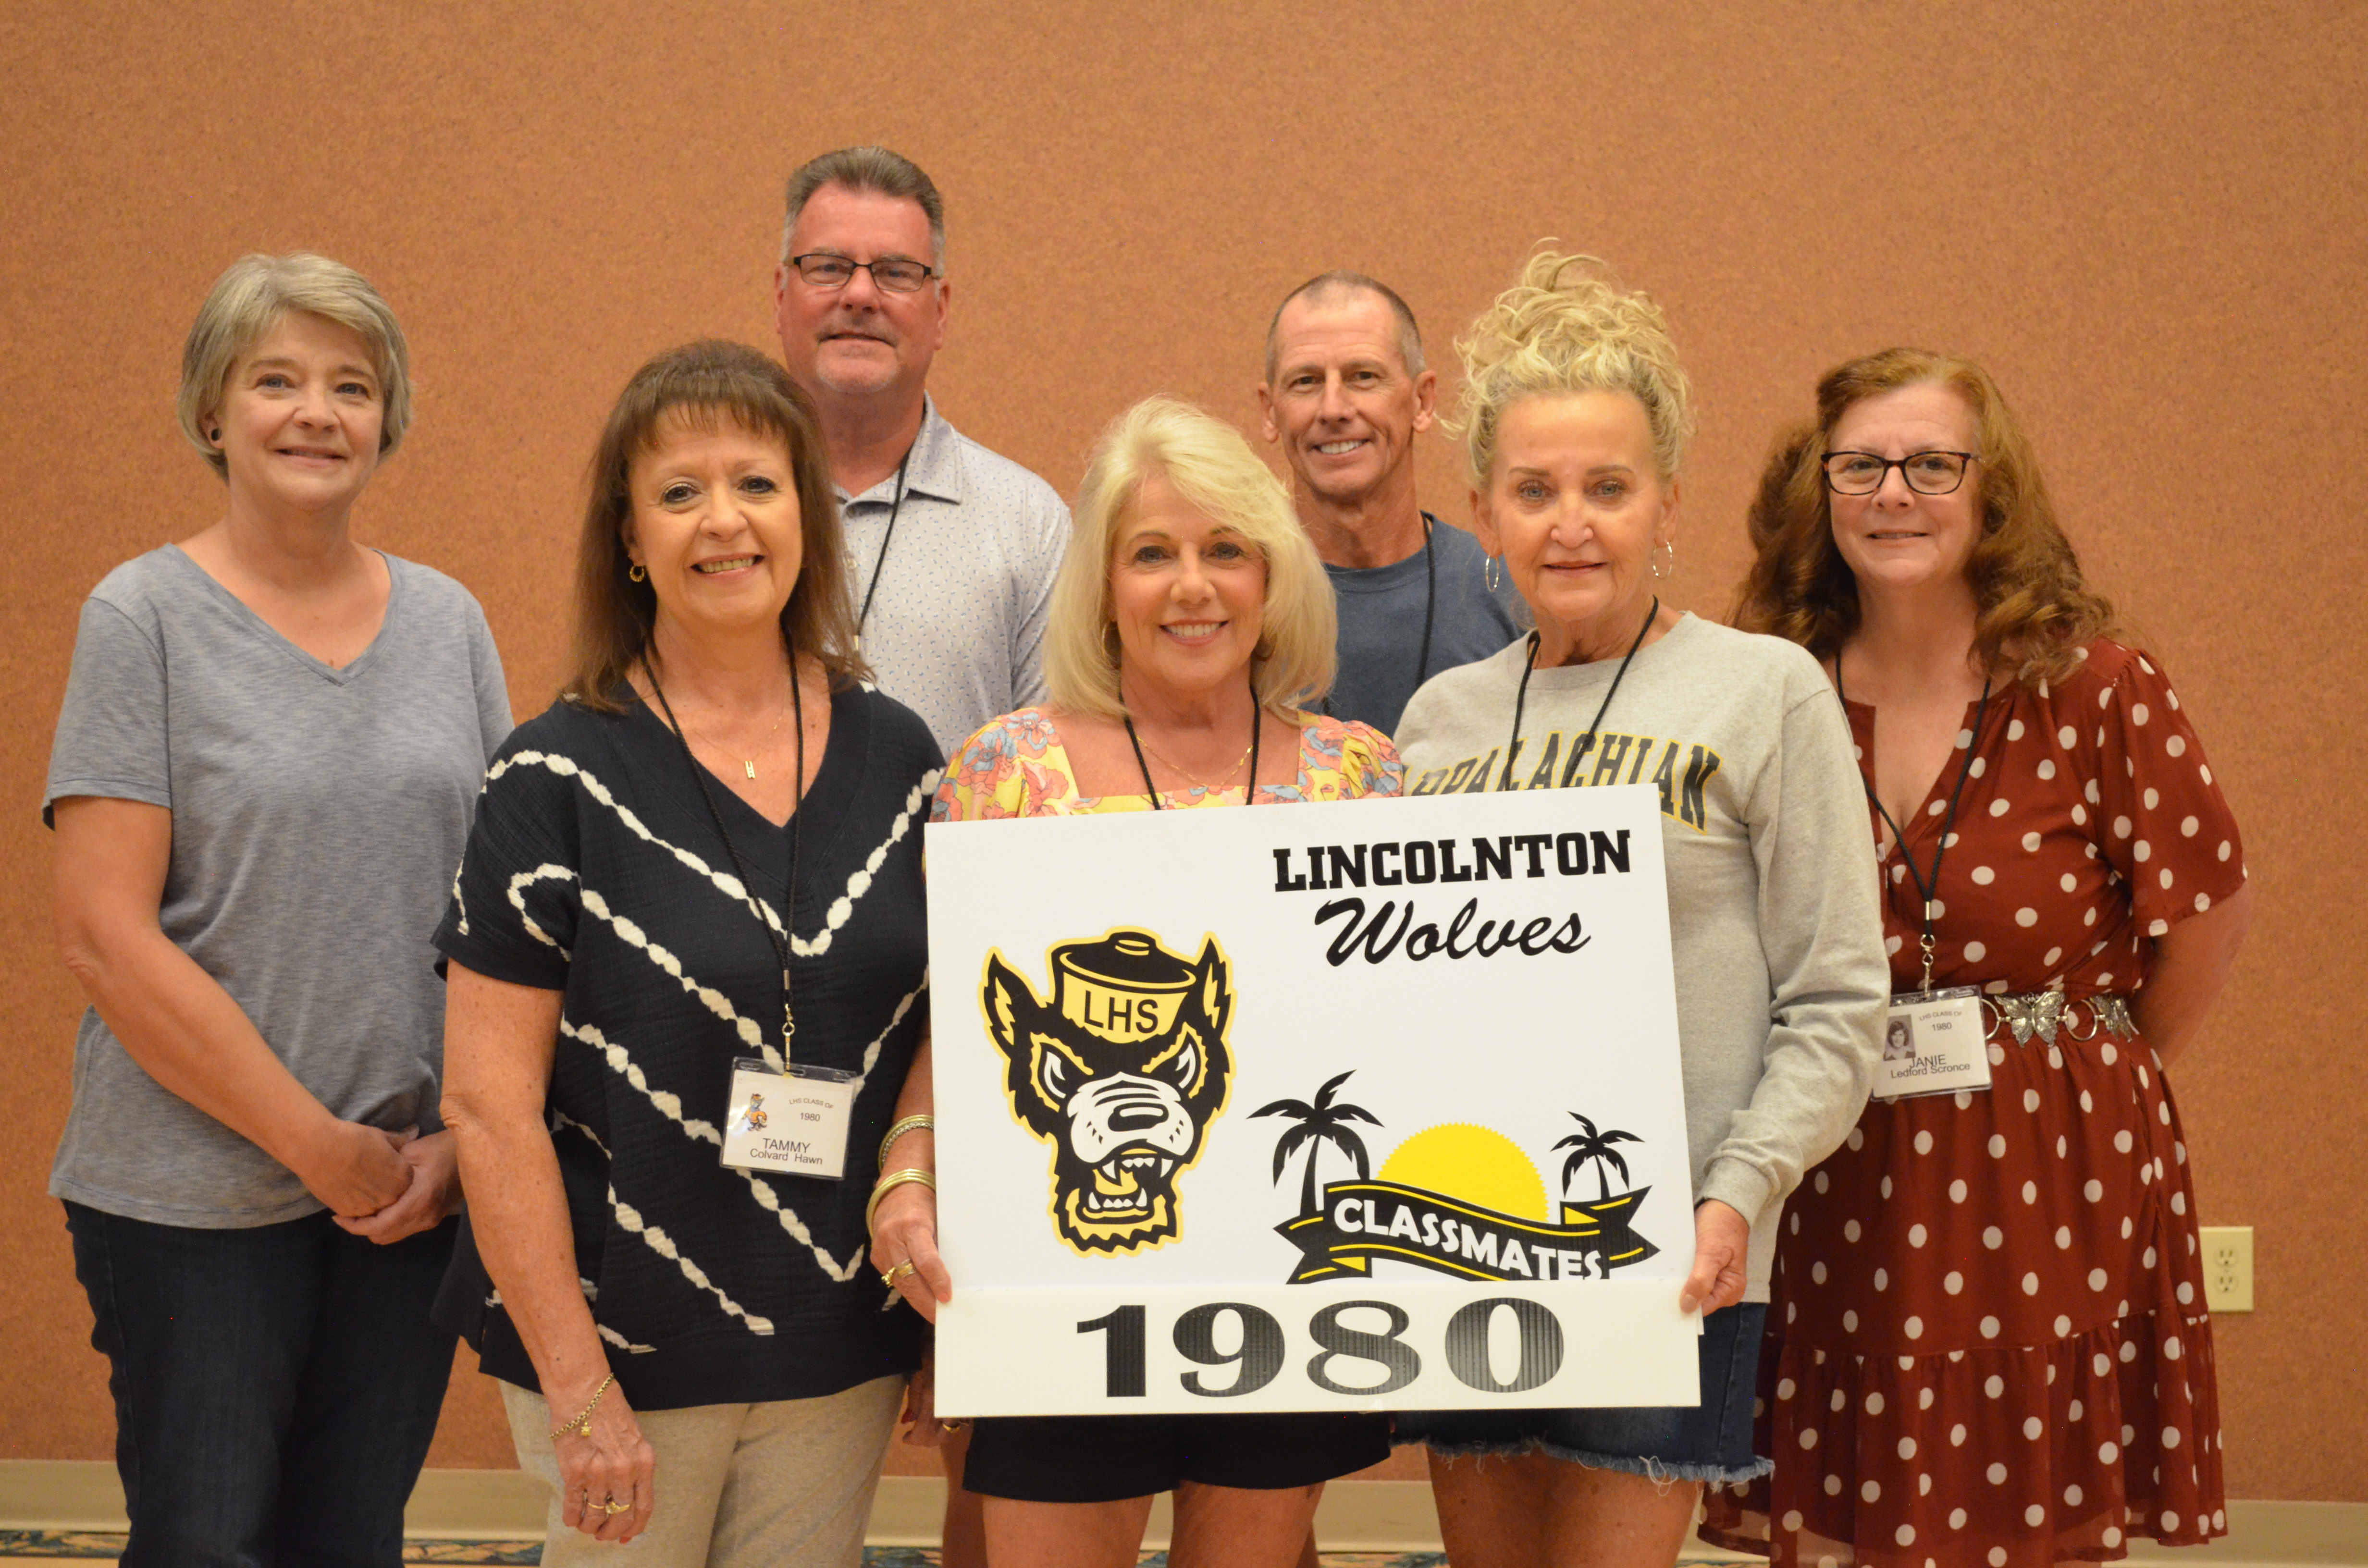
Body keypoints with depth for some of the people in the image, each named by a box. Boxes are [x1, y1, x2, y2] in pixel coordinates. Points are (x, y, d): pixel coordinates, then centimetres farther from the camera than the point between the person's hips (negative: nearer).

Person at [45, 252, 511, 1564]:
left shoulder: (447, 618, 7)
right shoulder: (145, 617, -5)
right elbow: (104, 935, -11)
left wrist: (465, 1133, -2)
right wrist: (318, 1144, -12)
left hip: (417, 1187, 4)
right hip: (195, 1193, -4)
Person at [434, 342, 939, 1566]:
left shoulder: (894, 755, 3)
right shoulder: (559, 778, -9)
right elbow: (489, 1106, -11)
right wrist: (580, 1392, -14)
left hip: (841, 1352, 4)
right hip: (625, 1346, -3)